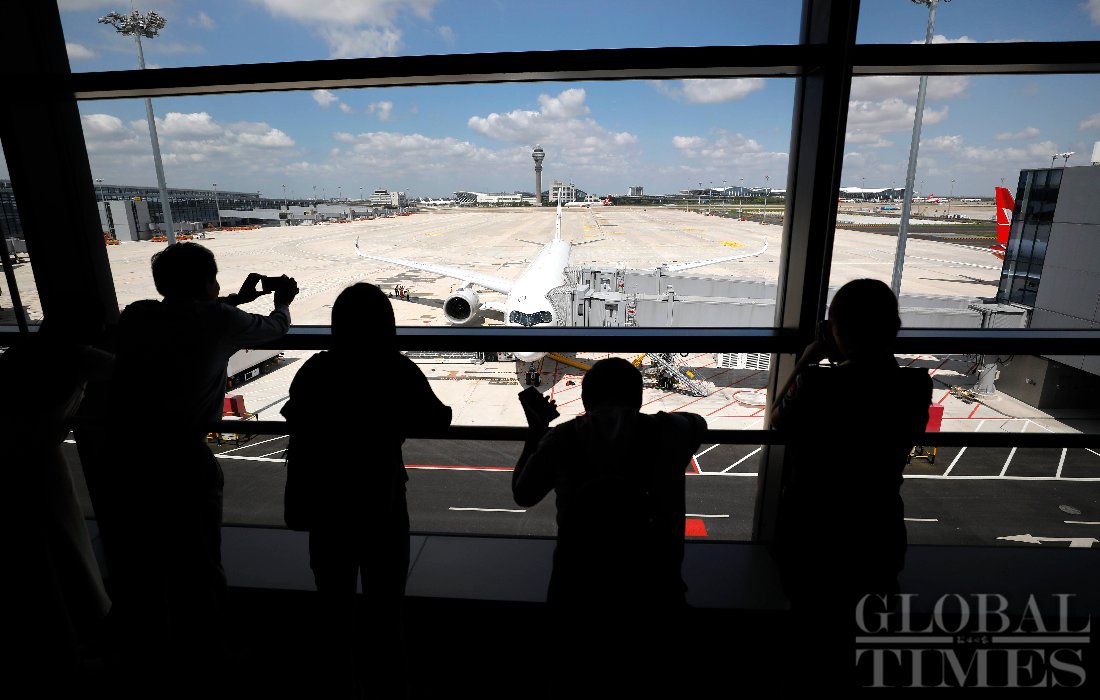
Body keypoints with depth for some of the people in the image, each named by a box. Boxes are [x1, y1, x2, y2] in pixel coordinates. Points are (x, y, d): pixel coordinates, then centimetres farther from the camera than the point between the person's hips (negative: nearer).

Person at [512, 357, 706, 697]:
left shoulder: (560, 438, -7)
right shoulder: (669, 433, -6)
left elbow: (522, 495, 10)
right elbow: (698, 422, 20)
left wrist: (535, 432, 22)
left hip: (579, 596, 0)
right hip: (652, 597, 0)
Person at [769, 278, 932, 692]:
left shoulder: (816, 383, -26)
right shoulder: (916, 386, -13)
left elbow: (778, 419, -5)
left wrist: (811, 357, -5)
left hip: (811, 536, -3)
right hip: (877, 537, 4)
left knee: (815, 634, 22)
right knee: (863, 641, 28)